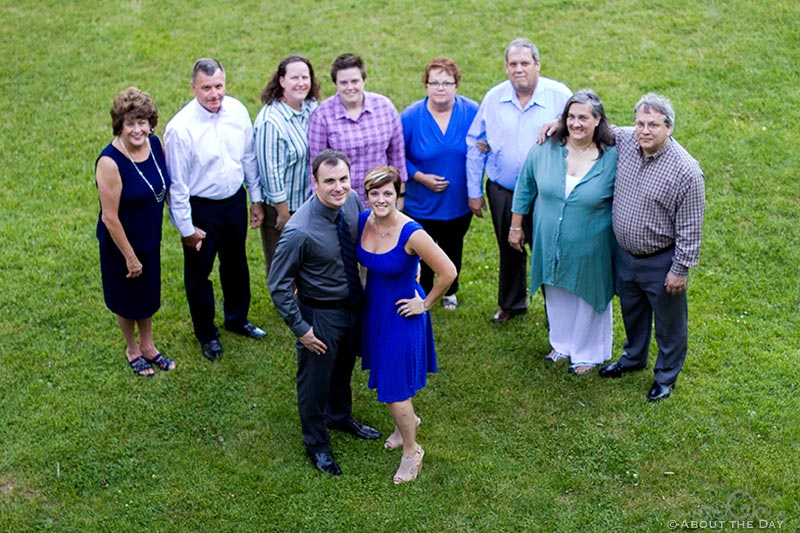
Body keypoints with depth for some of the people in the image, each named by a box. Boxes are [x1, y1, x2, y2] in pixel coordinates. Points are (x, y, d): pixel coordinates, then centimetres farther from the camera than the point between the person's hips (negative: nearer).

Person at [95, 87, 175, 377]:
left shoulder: (155, 144, -11)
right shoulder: (110, 162, -30)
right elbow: (109, 217, -25)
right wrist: (130, 257, -18)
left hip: (150, 238, 6)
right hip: (122, 243, -6)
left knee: (149, 294, 24)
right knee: (127, 298, 18)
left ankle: (148, 347, 46)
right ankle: (132, 349, 43)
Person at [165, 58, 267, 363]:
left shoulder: (237, 111, -9)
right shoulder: (180, 128, -24)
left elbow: (249, 157, 4)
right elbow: (177, 183, -17)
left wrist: (257, 199, 10)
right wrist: (186, 227, -12)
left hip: (235, 200, 5)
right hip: (200, 208, -5)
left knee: (235, 263, 24)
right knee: (199, 273, 13)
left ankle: (238, 318, 49)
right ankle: (206, 334, 36)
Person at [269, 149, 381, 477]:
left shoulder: (353, 201, -14)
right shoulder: (299, 231, -32)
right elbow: (279, 286, -21)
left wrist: (364, 296, 7)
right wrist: (301, 329, -18)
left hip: (354, 305, 6)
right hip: (320, 314, -6)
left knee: (344, 369, 29)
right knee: (316, 380, 16)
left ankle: (340, 417, 58)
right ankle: (316, 444, 41)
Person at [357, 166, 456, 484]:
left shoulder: (411, 233, -28)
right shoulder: (362, 221, -9)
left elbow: (448, 272, -23)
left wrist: (425, 304, -13)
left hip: (401, 315, -6)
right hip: (373, 307, 6)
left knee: (394, 388, 2)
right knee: (383, 372, 23)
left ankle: (412, 452, 25)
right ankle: (408, 421, 51)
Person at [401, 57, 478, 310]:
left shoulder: (471, 112, -11)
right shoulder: (411, 116, -15)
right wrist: (421, 177, -20)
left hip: (460, 202, 2)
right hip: (421, 204, -2)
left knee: (453, 250, 23)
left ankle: (450, 291, 48)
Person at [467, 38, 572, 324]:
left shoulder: (560, 95, -11)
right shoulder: (494, 98, -4)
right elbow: (474, 145, 3)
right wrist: (474, 192, 4)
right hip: (502, 191, 3)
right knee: (509, 250, 21)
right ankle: (511, 303, 43)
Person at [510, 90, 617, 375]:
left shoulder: (612, 158, -17)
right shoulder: (545, 149, -12)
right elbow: (525, 187, 1)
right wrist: (516, 226, 6)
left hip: (590, 249, -3)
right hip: (550, 245, 3)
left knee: (588, 298, 16)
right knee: (557, 295, 23)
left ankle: (588, 353, 39)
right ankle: (562, 344, 48)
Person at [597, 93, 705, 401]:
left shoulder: (686, 171, -25)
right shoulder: (625, 140, -10)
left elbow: (690, 228, -19)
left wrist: (680, 270, -16)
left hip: (661, 261, -6)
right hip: (624, 253, 6)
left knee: (668, 321, 15)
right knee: (632, 311, 27)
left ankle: (666, 375, 38)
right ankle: (634, 358, 52)